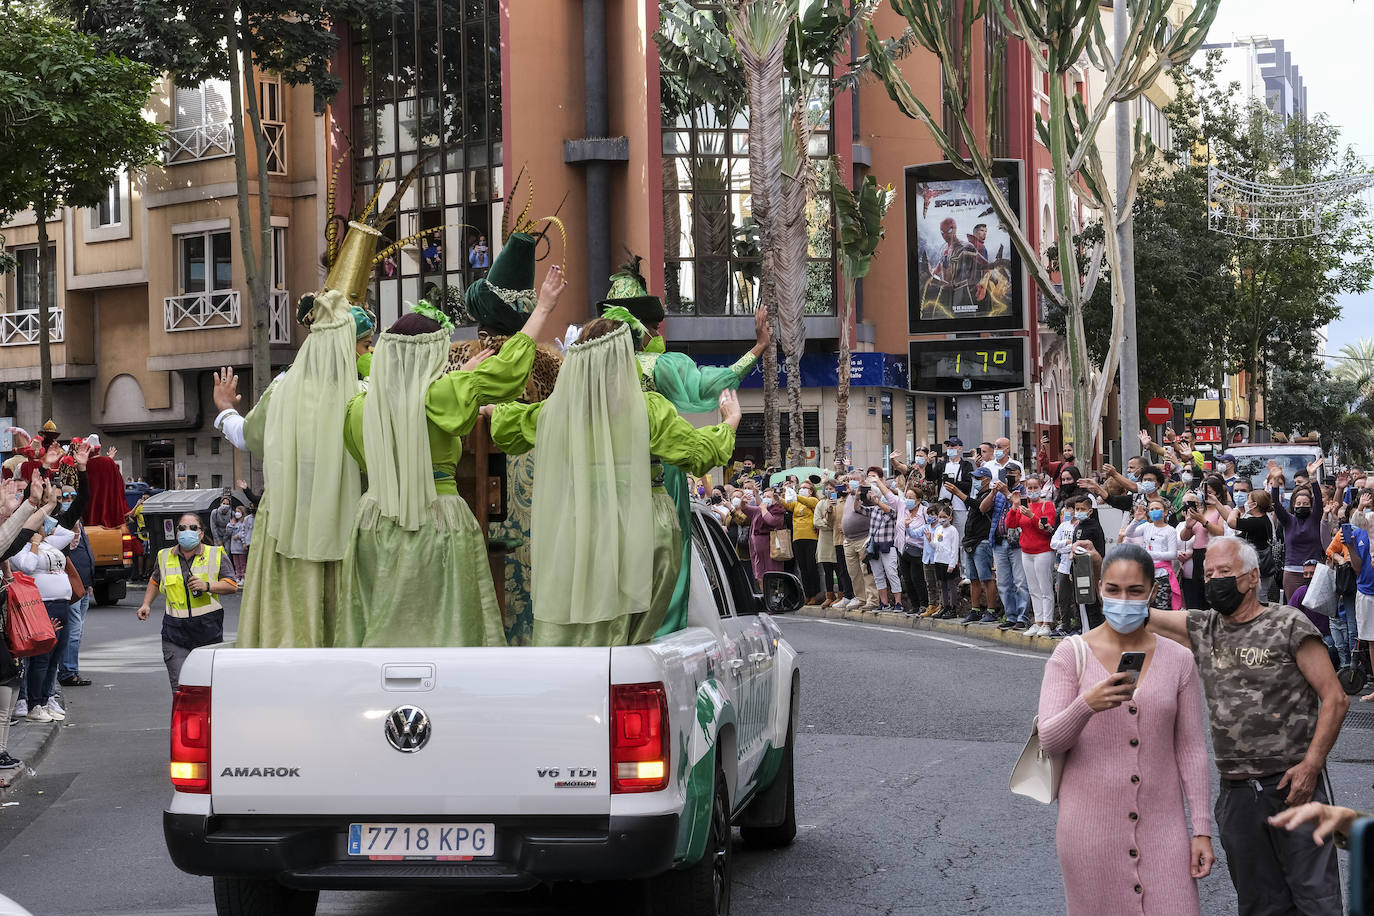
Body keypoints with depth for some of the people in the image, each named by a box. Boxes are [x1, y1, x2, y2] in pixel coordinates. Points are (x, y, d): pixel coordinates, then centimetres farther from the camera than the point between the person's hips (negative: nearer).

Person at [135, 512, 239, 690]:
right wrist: (146, 604, 17)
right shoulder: (165, 557, 13)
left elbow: (232, 586, -1)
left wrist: (207, 586, -15)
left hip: (208, 629, -1)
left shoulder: (216, 555, 4)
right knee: (180, 687, -9)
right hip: (175, 631, 1)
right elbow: (155, 581, 31)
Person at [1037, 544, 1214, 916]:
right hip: (1091, 829, -1)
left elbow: (1191, 749, 7)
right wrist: (1087, 705, -29)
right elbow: (1049, 740, -10)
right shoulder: (1072, 654, -2)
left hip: (1160, 825, 1)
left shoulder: (1177, 660, 5)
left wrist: (1202, 829, 3)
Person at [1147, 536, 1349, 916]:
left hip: (1294, 785, -5)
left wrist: (1310, 765, -14)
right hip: (1236, 795, 5)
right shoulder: (1202, 629, 10)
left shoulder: (1288, 625, -4)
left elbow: (1335, 699, -5)